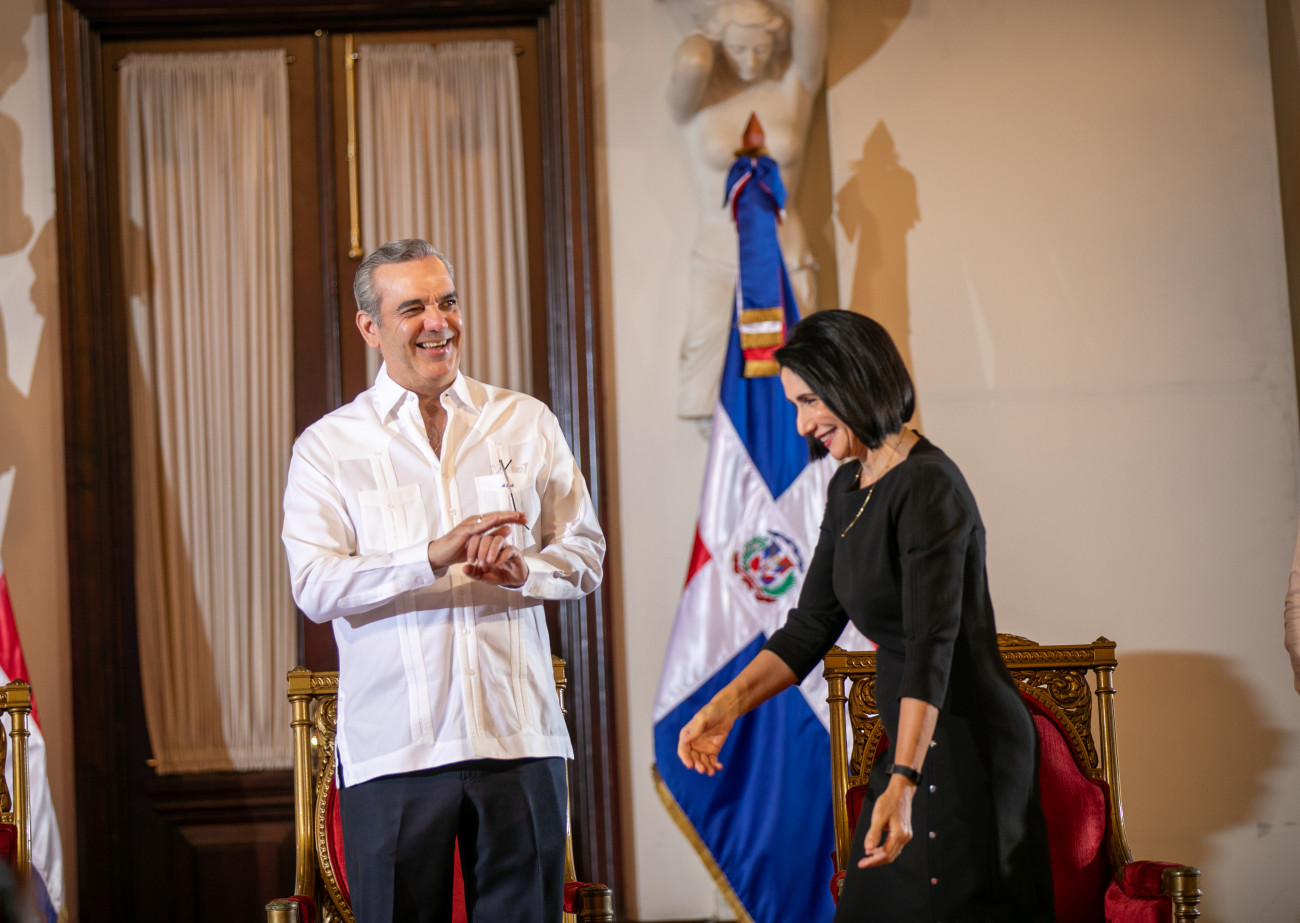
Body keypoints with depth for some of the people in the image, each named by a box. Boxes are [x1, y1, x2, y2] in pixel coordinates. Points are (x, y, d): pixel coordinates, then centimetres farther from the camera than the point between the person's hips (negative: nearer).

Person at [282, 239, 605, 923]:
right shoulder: (327, 447, 4)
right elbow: (314, 587, -8)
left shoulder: (527, 423, 11)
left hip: (518, 732, 2)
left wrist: (521, 569, -11)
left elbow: (585, 555, 12)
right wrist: (433, 556, -21)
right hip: (392, 748, -2)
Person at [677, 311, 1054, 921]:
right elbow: (811, 626, 14)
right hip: (909, 745, 9)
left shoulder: (927, 487, -18)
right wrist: (728, 703, 0)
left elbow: (932, 645, -26)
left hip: (967, 747, -9)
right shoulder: (848, 488, 11)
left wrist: (902, 781, -34)